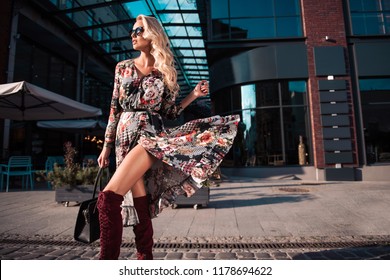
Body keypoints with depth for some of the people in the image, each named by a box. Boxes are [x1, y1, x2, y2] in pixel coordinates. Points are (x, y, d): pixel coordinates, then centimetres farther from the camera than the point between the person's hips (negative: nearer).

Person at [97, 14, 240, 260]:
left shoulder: (165, 71, 8)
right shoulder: (123, 67, 14)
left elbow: (169, 112, 9)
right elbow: (115, 109, 13)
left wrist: (194, 94, -1)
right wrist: (107, 146, 10)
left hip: (151, 134, -3)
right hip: (125, 136, 3)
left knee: (110, 196, -21)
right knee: (141, 203, 2)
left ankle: (108, 257, -10)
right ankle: (146, 257, 16)